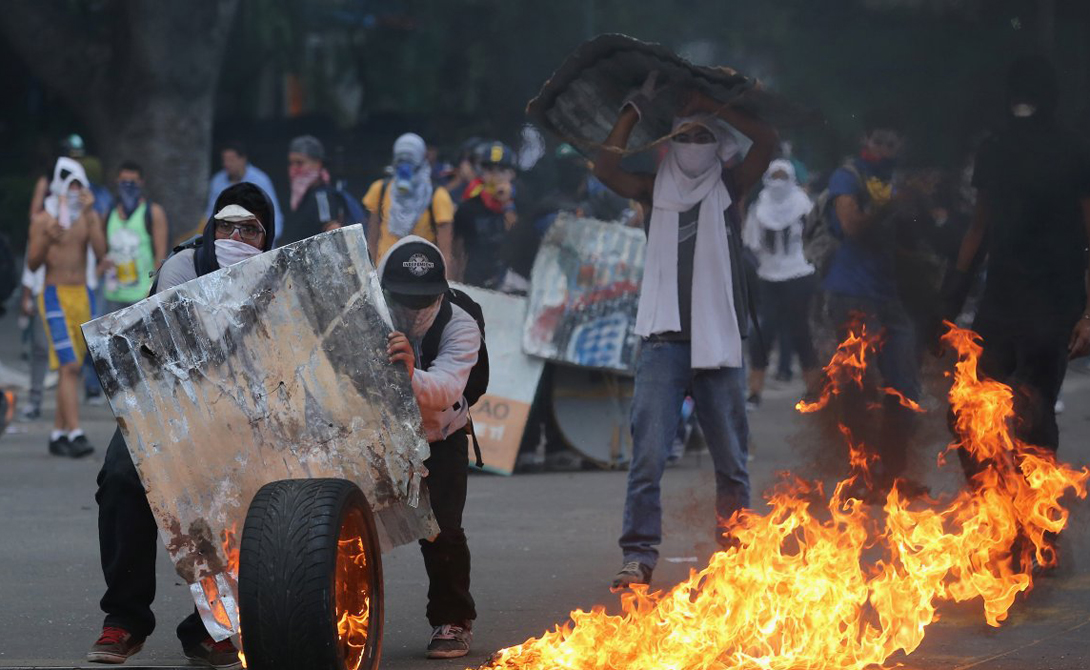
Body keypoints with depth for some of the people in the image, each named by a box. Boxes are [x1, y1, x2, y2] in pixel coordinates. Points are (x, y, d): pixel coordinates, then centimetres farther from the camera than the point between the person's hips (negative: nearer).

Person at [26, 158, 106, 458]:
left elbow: (101, 251, -8)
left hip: (83, 295, 5)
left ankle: (58, 434, 18)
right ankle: (75, 433, -23)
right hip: (55, 296, -5)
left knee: (71, 369, 10)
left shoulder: (89, 216, 7)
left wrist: (89, 215, -14)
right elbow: (32, 264, -5)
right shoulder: (43, 219, -3)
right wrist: (47, 239, -21)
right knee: (69, 366, -16)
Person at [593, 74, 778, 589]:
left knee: (731, 459, 5)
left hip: (720, 340, 1)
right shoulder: (655, 190, 9)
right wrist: (635, 109, -1)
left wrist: (711, 105, -2)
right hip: (664, 338, -1)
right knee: (649, 454, -11)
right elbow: (606, 167, -7)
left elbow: (767, 141, -5)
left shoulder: (729, 187, 9)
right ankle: (639, 556, -9)